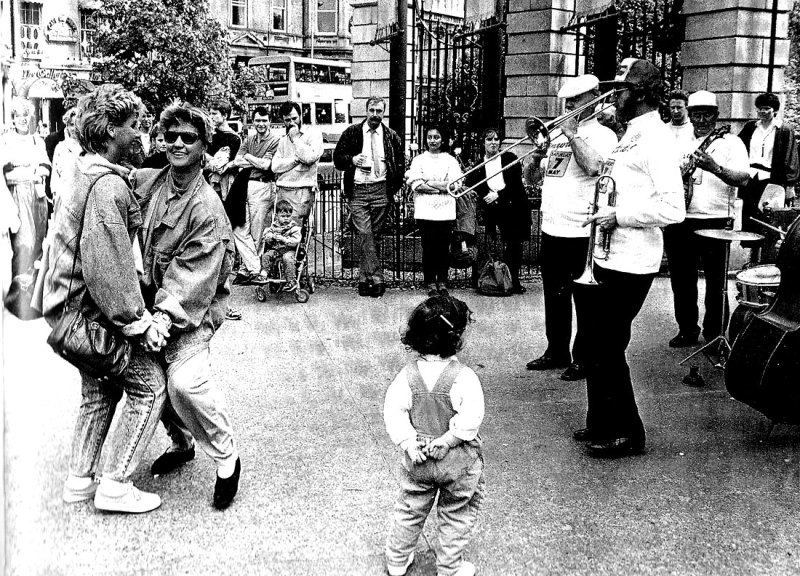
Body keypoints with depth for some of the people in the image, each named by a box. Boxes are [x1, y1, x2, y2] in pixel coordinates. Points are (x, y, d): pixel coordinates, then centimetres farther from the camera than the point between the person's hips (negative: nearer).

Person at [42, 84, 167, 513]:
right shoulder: (107, 185, -22)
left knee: (100, 388, 20)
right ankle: (115, 486, 5)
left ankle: (80, 478, 27)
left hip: (73, 301, 10)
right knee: (149, 385, -1)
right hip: (95, 306, -10)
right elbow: (108, 264, -26)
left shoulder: (82, 172, 11)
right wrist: (138, 322, -21)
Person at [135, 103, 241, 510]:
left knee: (185, 382, -23)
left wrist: (164, 316, -31)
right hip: (153, 298, 7)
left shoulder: (207, 207, -17)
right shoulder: (151, 182, 1)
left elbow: (192, 276, -22)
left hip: (193, 308, -7)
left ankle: (227, 458, -2)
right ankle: (181, 443, 35)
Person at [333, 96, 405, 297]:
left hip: (381, 190, 2)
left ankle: (364, 279, 12)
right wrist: (352, 160, -11)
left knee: (374, 237, 4)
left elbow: (400, 163, 16)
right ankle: (376, 279, -17)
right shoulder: (352, 133, 7)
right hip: (358, 190, -1)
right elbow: (337, 157, 9)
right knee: (365, 235, -13)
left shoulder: (391, 136, 11)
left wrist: (394, 186, 5)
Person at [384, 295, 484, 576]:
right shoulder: (464, 377, -21)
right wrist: (447, 440, -18)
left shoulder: (408, 373, -10)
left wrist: (408, 442, -13)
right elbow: (471, 418, -27)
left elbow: (393, 410, -13)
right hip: (458, 462, -4)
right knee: (456, 516, 18)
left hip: (419, 459, 4)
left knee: (410, 510, 23)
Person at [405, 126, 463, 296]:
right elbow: (416, 184, -4)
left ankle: (442, 282, 10)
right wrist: (441, 187, -8)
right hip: (425, 211, 0)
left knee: (444, 248, 0)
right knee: (428, 248, -2)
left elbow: (455, 184, -4)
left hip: (446, 211, 1)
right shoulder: (419, 160, 9)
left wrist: (428, 183, -8)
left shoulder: (451, 160, 10)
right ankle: (430, 282, 6)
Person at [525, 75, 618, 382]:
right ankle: (557, 352, 27)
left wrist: (572, 134, -16)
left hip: (582, 232, -7)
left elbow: (593, 166, -25)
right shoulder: (558, 134, 16)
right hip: (551, 229, 7)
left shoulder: (602, 134, -5)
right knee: (555, 296, 15)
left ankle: (584, 359, 10)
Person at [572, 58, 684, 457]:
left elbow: (673, 209, -24)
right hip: (605, 258, 10)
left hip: (629, 265, -10)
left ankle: (627, 434, 13)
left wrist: (619, 215, -20)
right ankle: (601, 424, 31)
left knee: (607, 349, -2)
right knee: (597, 346, 17)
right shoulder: (630, 136, 15)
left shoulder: (656, 139, -15)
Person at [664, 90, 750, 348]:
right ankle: (687, 331, 22)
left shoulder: (730, 142, 1)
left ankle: (714, 336, 11)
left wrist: (714, 167, -29)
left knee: (715, 284, 0)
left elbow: (743, 179, -13)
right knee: (681, 281, 9)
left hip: (715, 222, -4)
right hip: (680, 222, 4)